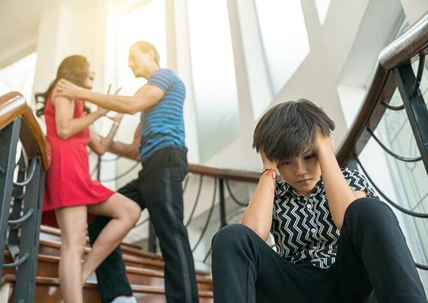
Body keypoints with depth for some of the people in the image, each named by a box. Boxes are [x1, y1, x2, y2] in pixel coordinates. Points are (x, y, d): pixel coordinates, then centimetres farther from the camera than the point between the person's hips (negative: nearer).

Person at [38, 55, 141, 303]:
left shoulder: (78, 106, 31)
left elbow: (100, 147, 26)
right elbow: (63, 131, -10)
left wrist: (118, 118, 26)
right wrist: (99, 112, 0)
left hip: (76, 172, 9)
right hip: (65, 166, -9)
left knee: (130, 211, 1)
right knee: (74, 245, -19)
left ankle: (81, 275, -6)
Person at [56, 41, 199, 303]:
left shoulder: (165, 75, 8)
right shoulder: (151, 101, 34)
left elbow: (131, 105, -11)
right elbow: (136, 151, 28)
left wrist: (82, 93, -6)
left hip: (165, 160, -9)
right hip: (153, 168, 10)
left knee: (171, 235, -16)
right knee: (100, 218, 4)